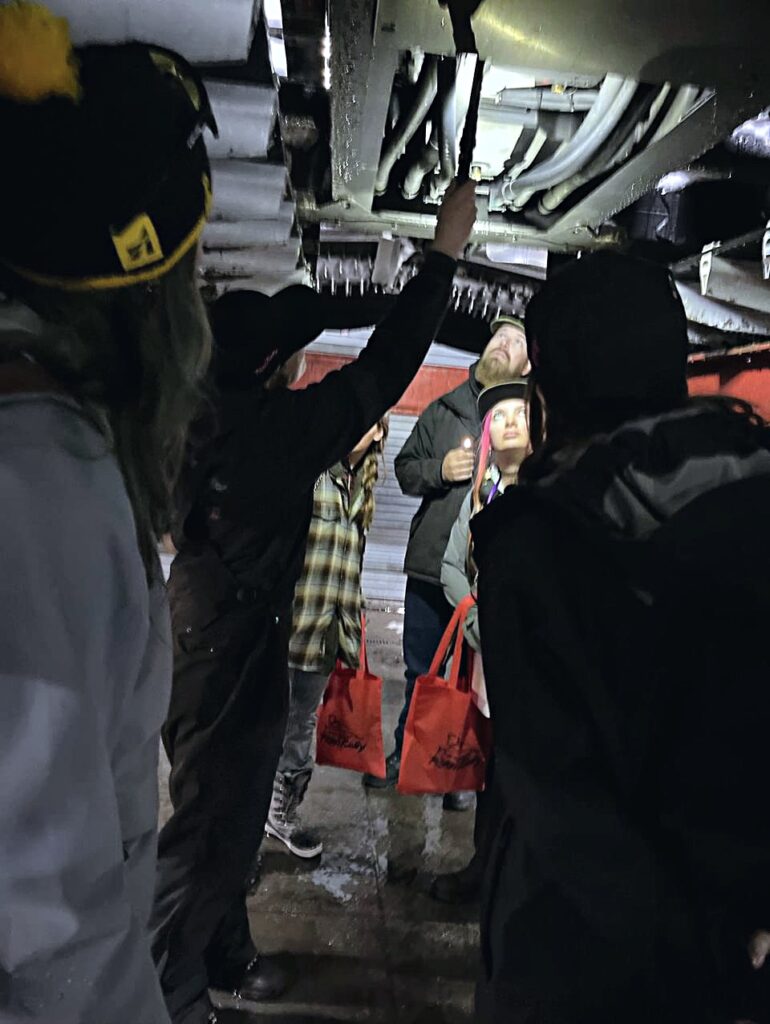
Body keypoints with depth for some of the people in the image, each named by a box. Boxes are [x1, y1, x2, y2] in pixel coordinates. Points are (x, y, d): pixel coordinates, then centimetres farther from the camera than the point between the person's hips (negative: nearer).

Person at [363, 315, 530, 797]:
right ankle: (406, 755, 35)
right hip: (430, 564, 3)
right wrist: (438, 469, -5)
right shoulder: (444, 409, 9)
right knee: (420, 671, 17)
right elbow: (405, 468, 13)